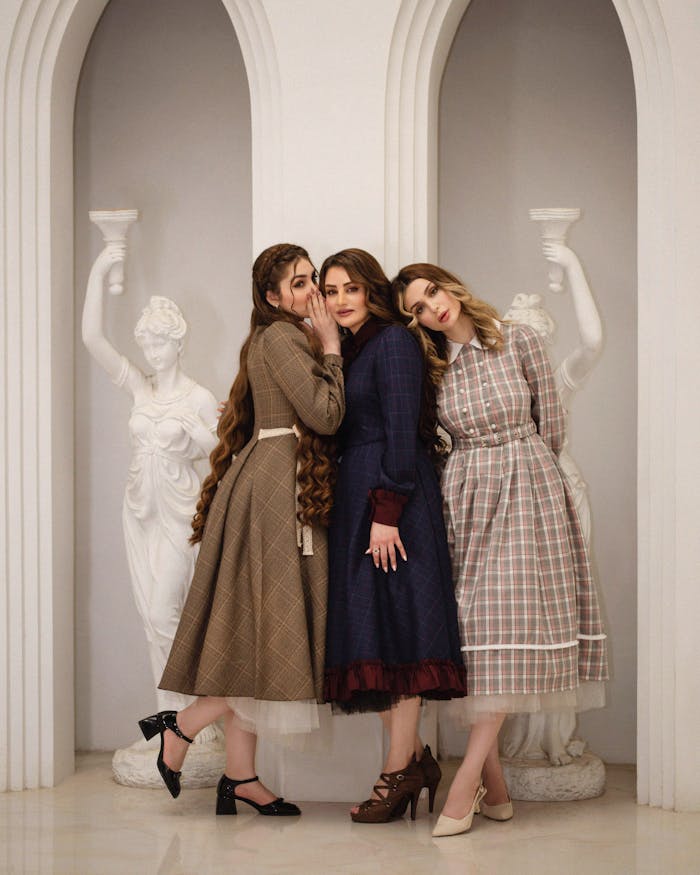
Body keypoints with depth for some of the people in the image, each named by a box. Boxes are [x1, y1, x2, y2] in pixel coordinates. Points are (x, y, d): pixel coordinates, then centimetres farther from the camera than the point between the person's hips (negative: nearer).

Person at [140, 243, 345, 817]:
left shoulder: (288, 340, 21)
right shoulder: (280, 337, -10)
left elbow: (319, 420, 18)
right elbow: (325, 415, -16)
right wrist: (331, 349, -6)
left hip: (283, 493, 10)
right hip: (276, 494, -10)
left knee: (254, 630, 8)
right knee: (273, 629, -8)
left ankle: (240, 775, 10)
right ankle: (180, 727, 3)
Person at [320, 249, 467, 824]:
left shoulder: (393, 341, -7)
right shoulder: (348, 349, 20)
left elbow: (402, 431, -15)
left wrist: (387, 512, -20)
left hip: (395, 495, -9)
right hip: (356, 495, 9)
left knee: (395, 623, -6)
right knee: (369, 624, 5)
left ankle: (400, 769, -1)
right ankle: (415, 755, 11)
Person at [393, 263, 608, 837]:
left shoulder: (519, 341, 0)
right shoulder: (431, 366, 7)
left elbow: (551, 427, 5)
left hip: (527, 490, -2)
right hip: (465, 498, 2)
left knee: (512, 623, -11)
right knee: (473, 629, -5)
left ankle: (466, 782, -12)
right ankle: (494, 787, 0)